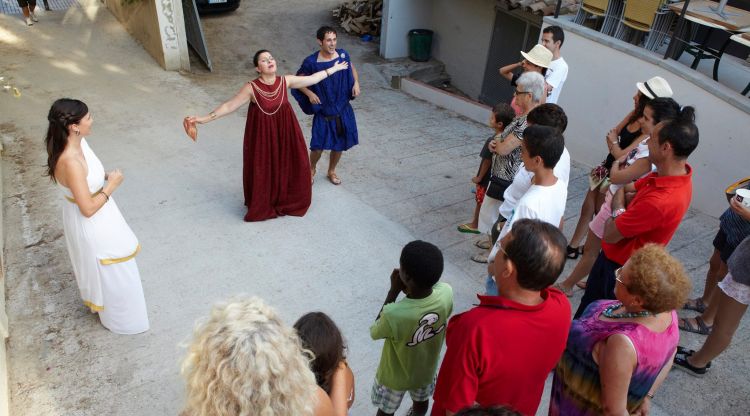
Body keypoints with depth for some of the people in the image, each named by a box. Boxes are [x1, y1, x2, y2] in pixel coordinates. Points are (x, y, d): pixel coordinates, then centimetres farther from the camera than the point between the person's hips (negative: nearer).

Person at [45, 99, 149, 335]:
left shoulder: (77, 142, -9)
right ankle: (118, 319, 36)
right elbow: (88, 208, -29)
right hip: (91, 225, -9)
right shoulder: (71, 162, -36)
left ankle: (97, 302, 57)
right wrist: (112, 185, -20)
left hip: (98, 219, 9)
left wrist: (104, 176, -1)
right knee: (110, 272, 13)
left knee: (97, 268, 32)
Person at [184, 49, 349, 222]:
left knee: (289, 165, 13)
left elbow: (311, 79, 5)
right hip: (263, 134, -4)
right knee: (262, 170, 7)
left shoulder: (285, 81, -7)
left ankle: (286, 200, 38)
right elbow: (229, 106, -16)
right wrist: (204, 119, -22)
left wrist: (334, 69, 10)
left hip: (284, 132, 4)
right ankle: (262, 206, 29)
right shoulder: (251, 87, -18)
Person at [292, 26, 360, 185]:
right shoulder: (311, 62, -16)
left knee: (339, 144, 13)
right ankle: (311, 169, 30)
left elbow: (352, 69, 14)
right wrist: (309, 93, -18)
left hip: (343, 110, 3)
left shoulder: (343, 55, -7)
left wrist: (356, 83, -4)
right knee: (318, 146, -2)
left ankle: (331, 171, 38)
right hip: (323, 112, -3)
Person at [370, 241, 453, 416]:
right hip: (427, 369, 4)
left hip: (395, 377, -3)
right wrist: (409, 290, -20)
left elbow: (374, 332, -19)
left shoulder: (393, 314, -44)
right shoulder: (446, 293, -31)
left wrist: (393, 291, -24)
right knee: (421, 402, 35)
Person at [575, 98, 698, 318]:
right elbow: (627, 189, 5)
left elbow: (610, 235, -26)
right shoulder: (680, 172, -7)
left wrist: (618, 208, -10)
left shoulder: (659, 202, -37)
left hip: (617, 268, -8)